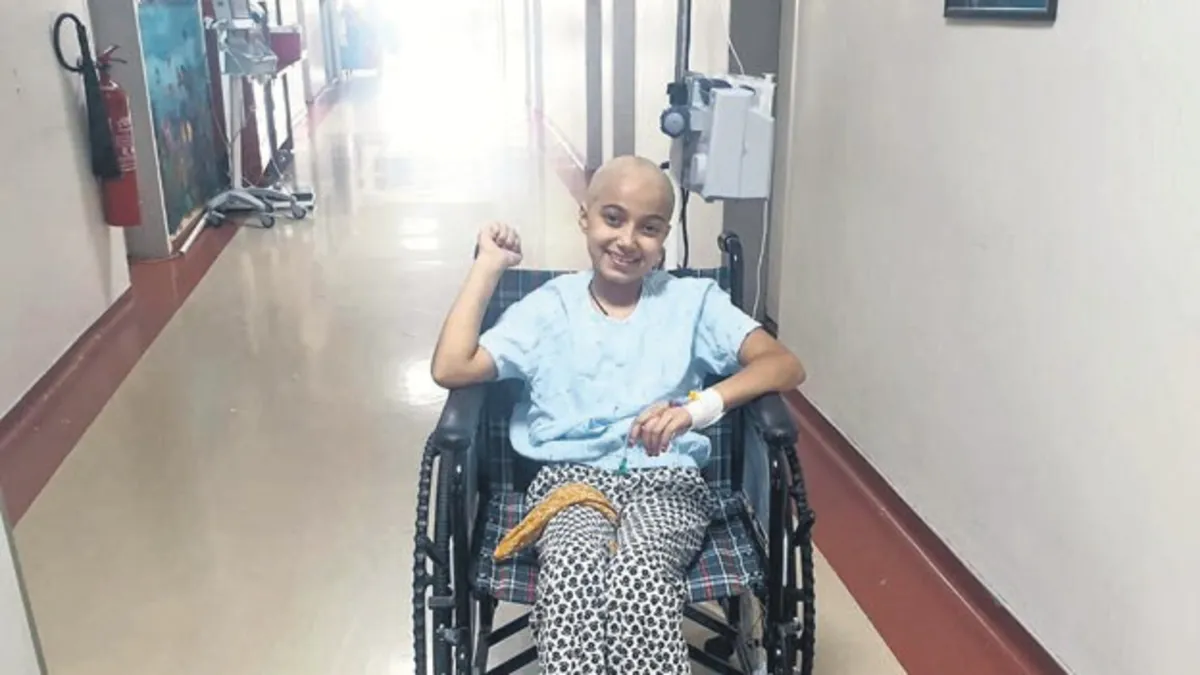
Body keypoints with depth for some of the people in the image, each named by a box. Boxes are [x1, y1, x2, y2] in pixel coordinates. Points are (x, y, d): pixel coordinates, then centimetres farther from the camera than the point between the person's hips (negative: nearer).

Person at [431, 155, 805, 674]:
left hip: (666, 480, 0)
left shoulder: (693, 301, 10)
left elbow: (786, 366, -2)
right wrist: (489, 265, 5)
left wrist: (699, 406, -20)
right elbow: (451, 369, 0)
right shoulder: (548, 307, 12)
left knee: (639, 572, -35)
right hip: (571, 477, 1)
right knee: (572, 570, -35)